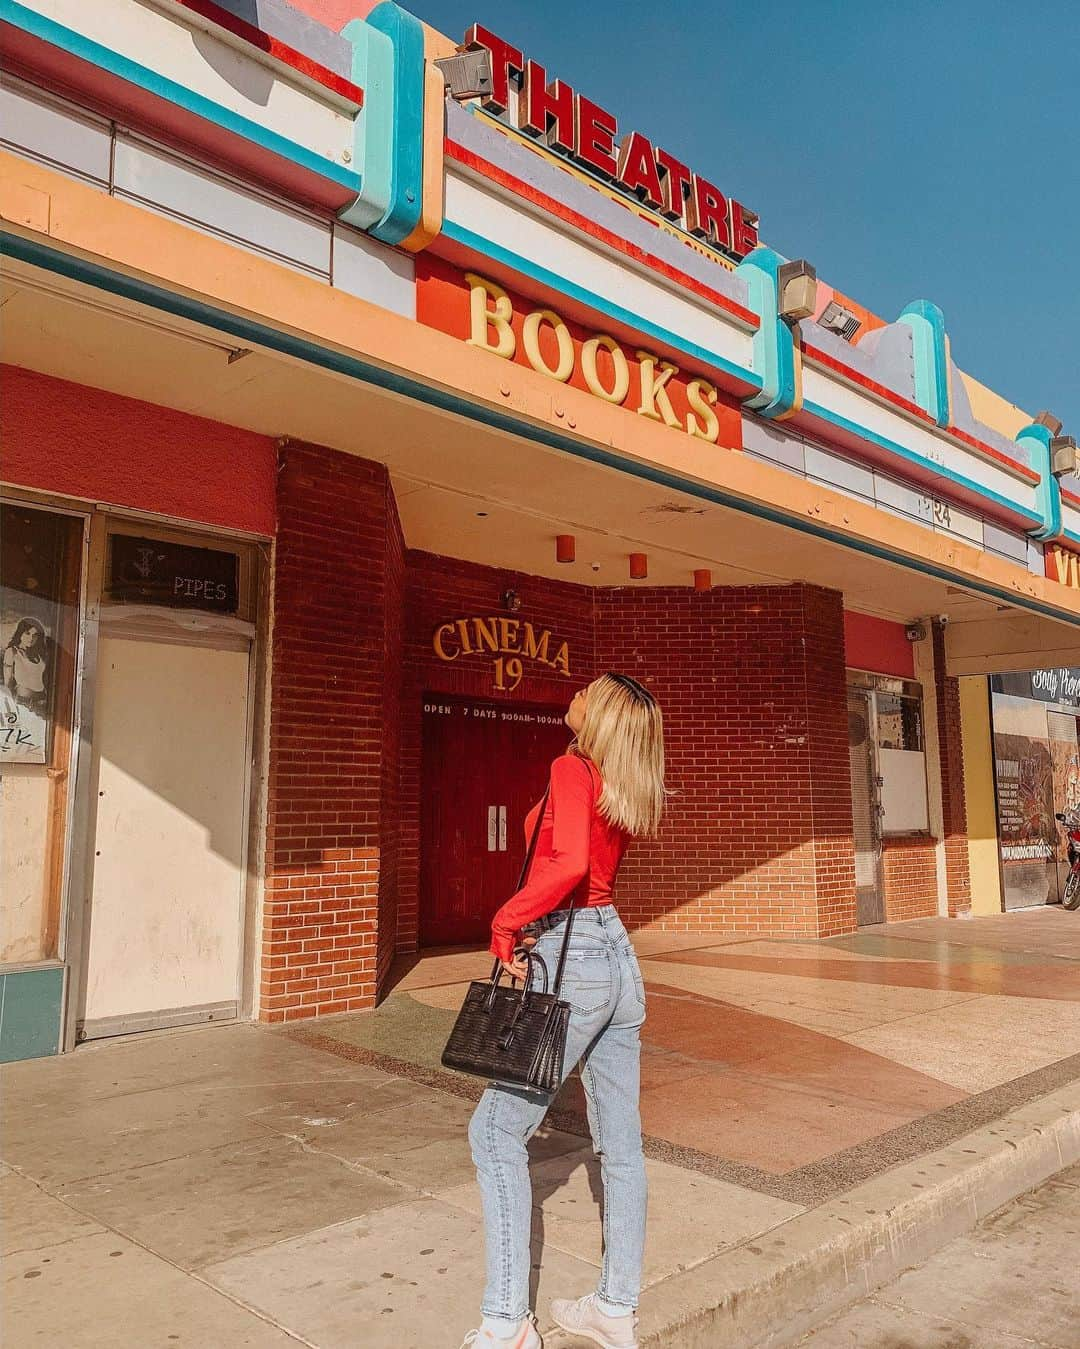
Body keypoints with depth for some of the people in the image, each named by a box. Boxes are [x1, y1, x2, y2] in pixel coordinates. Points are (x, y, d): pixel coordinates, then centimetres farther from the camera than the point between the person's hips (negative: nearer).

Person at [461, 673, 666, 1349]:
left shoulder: (572, 769, -13)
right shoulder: (630, 794, 9)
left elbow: (568, 864, -29)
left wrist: (505, 923, -20)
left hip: (572, 960, -8)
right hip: (618, 956, 9)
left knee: (497, 1131, 3)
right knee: (621, 1140, 13)